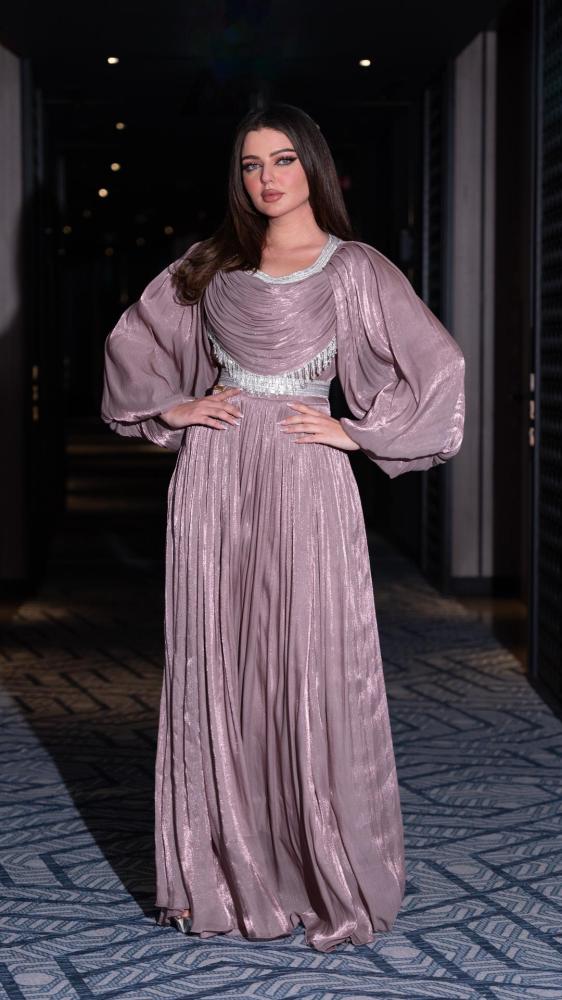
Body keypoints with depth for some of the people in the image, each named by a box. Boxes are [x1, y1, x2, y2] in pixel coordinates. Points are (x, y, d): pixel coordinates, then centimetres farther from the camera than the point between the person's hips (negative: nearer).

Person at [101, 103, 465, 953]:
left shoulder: (355, 269, 1)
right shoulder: (213, 264, 11)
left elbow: (439, 367, -6)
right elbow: (132, 339, 21)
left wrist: (351, 430, -7)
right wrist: (171, 408, 6)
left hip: (304, 485, -3)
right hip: (213, 478, 3)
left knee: (312, 676, -2)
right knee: (215, 675, 5)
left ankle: (331, 876, 13)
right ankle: (225, 873, 18)